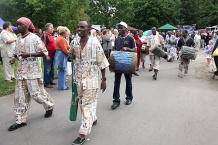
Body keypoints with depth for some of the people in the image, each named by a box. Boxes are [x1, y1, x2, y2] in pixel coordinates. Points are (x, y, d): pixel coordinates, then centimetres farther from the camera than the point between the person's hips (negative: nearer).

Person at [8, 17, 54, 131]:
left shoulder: (34, 38, -11)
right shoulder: (18, 39, 10)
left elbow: (44, 52, -15)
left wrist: (29, 55, -22)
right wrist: (14, 58, -1)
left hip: (33, 71, -6)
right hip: (21, 71, 7)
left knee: (36, 93, 0)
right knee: (20, 96, 6)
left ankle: (49, 106, 29)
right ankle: (20, 120, 15)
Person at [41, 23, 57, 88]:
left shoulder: (50, 35, 15)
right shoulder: (44, 35, -12)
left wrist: (54, 53, 20)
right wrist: (46, 55, -21)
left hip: (52, 55, 9)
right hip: (48, 56, -9)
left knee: (52, 69, 15)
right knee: (47, 70, -3)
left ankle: (51, 81, 26)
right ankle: (46, 83, 4)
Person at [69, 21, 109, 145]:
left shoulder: (95, 43, -12)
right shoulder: (74, 43, 1)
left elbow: (102, 63, -8)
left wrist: (104, 79, -7)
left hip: (91, 79, -6)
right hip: (79, 79, 6)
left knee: (88, 104, -3)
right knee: (82, 102, 19)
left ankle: (83, 134, 3)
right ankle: (92, 119, 44)